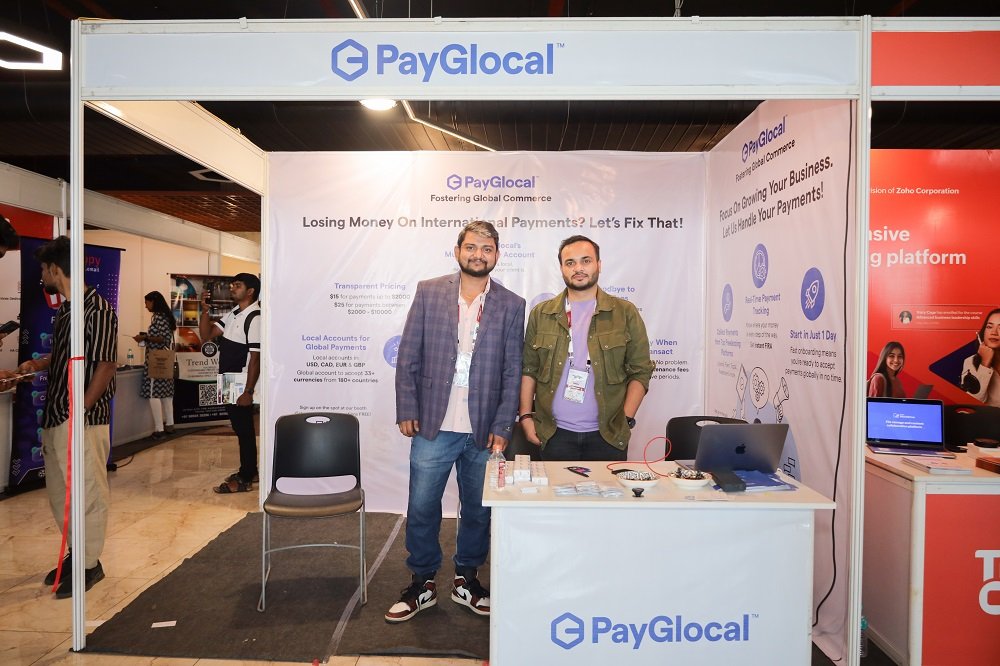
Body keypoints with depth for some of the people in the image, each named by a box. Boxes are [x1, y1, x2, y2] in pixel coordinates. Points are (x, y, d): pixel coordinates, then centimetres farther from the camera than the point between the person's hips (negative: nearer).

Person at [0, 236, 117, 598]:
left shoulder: (98, 309, -14)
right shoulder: (65, 309, 12)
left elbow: (105, 366, -18)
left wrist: (79, 411, -19)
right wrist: (33, 365, 37)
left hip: (84, 420, -9)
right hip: (56, 418, 9)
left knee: (88, 492, 2)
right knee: (58, 492, 18)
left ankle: (90, 564, 16)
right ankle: (76, 553, 33)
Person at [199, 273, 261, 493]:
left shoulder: (254, 318, -17)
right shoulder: (232, 314, 10)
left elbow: (255, 359, -20)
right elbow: (206, 335, 11)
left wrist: (248, 391, -21)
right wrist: (205, 311, -3)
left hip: (241, 385, -9)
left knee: (245, 429, 2)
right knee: (240, 427, 17)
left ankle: (245, 479, 13)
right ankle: (249, 471, 31)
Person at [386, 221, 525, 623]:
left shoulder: (511, 305, 1)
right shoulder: (428, 292, 1)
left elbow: (512, 372, 1)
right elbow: (408, 357, 2)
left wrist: (502, 427, -4)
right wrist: (406, 410, -3)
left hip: (484, 432, 1)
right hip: (433, 426, 0)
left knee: (478, 510, 13)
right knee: (422, 508, 9)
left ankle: (466, 579, 34)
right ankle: (422, 583, 28)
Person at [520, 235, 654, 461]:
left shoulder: (626, 313, 2)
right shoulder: (541, 314, 7)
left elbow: (640, 371, 2)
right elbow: (528, 369, 7)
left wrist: (626, 420, -6)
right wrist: (526, 415, 0)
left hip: (608, 435, -1)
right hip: (554, 434, 1)